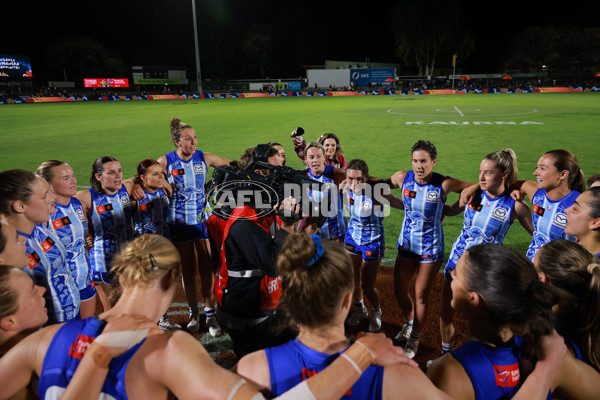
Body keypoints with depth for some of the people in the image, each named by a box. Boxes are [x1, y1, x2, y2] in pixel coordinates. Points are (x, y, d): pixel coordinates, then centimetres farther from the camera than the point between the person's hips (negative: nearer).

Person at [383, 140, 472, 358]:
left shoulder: (444, 184, -18)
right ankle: (410, 322, 45)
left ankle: (414, 339, 30)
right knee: (399, 292, 14)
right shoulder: (402, 178, -8)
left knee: (421, 295, 7)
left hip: (430, 248, -3)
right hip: (406, 244, 4)